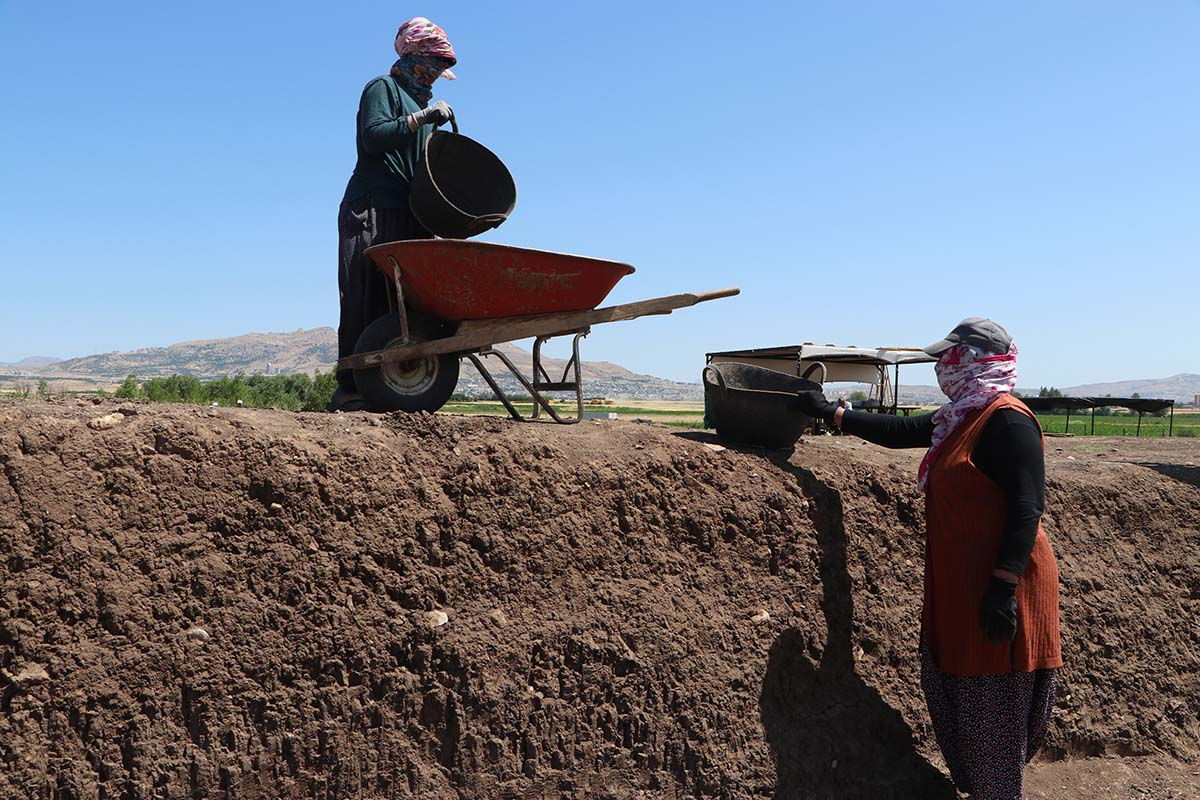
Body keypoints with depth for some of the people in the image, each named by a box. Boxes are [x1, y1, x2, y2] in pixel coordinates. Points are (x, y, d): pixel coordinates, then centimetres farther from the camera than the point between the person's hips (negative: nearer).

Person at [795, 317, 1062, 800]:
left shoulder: (1008, 421, -16)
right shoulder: (958, 420, 12)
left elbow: (1026, 509, -21)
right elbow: (899, 431, 22)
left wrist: (1003, 585, -26)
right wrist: (832, 413, 23)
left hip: (997, 587, -9)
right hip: (957, 585, 10)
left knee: (992, 707, 1)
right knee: (947, 692, 15)